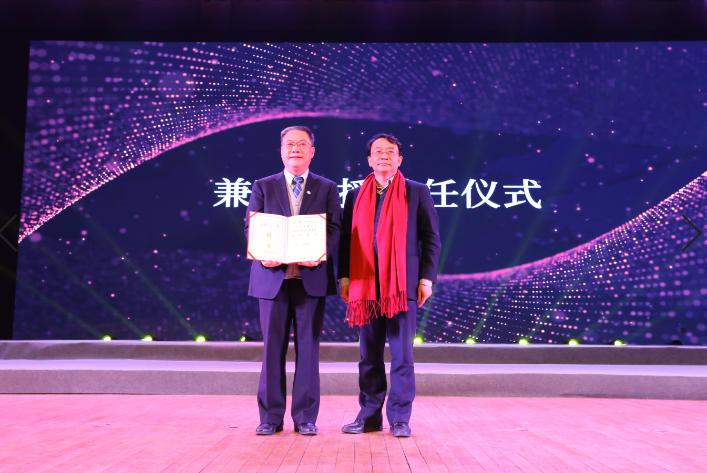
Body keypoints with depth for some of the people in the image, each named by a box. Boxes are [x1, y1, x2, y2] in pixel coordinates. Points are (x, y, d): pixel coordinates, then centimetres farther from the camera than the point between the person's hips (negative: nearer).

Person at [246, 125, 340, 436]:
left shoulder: (327, 188, 10)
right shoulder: (263, 187, 11)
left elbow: (334, 229, 2)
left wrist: (320, 254, -17)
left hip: (312, 276, 0)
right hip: (273, 275, 0)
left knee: (308, 347, 4)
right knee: (272, 347, 4)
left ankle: (306, 417, 14)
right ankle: (270, 417, 14)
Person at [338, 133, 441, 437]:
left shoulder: (417, 192, 5)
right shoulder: (355, 196, 13)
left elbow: (431, 239, 3)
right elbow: (346, 239, 12)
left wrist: (427, 278, -5)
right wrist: (344, 276, 2)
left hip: (403, 285, -3)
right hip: (365, 285, 3)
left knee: (402, 355, 1)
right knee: (369, 356, 9)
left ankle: (400, 418, 11)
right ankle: (369, 415, 18)